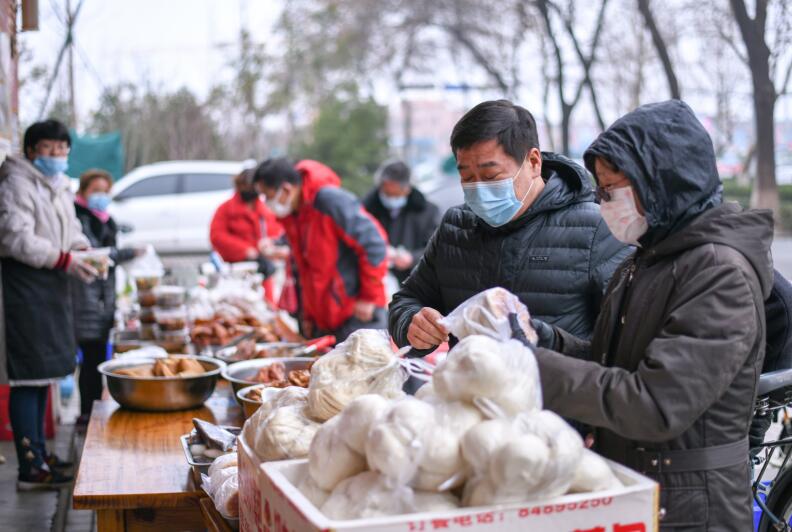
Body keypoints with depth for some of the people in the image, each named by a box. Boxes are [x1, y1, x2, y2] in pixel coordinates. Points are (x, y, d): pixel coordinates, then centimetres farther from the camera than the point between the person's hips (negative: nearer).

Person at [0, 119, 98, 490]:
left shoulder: (58, 187, 19)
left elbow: (71, 233, 25)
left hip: (51, 286, 9)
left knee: (42, 375, 15)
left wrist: (86, 252, 3)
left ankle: (39, 454, 25)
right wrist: (65, 260, -24)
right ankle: (30, 469, -7)